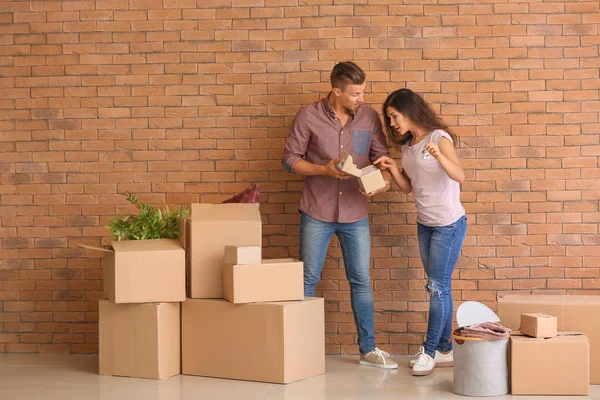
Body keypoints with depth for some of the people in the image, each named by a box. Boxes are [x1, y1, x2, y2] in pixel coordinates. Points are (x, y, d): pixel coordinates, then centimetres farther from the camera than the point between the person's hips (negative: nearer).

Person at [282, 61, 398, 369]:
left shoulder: (369, 117, -1)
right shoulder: (308, 116, -8)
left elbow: (382, 157, 5)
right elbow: (290, 159, -5)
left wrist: (384, 180, -17)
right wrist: (325, 170, -19)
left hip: (355, 214, 2)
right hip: (316, 213, -2)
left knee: (361, 281, 6)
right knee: (308, 279, 5)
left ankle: (368, 349, 16)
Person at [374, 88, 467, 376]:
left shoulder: (439, 138, -14)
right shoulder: (406, 147, 8)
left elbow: (459, 176, -25)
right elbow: (408, 187, 11)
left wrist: (439, 157, -42)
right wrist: (392, 168, -5)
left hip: (449, 224, -8)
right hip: (424, 223, 8)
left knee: (438, 287, -4)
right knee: (437, 287, 11)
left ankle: (430, 351, 3)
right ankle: (444, 350, 18)